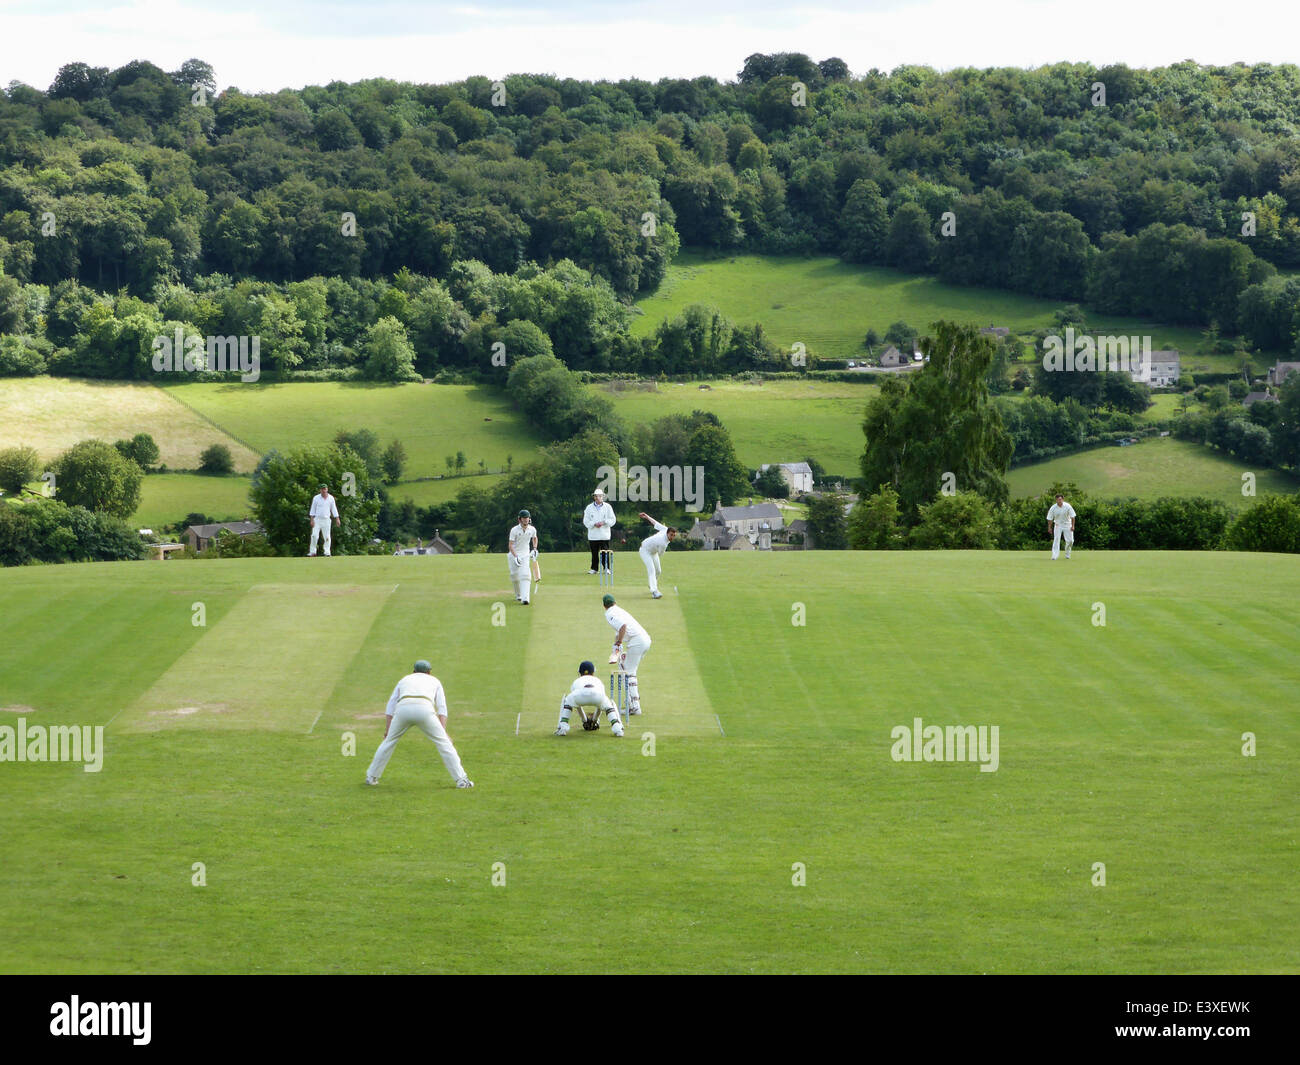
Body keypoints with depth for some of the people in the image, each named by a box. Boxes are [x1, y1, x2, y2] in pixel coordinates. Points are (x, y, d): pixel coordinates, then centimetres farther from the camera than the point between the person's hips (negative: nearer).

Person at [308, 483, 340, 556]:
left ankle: (327, 552, 0)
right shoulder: (316, 498, 2)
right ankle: (312, 552, -5)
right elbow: (312, 509, 3)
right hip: (317, 519, -1)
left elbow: (334, 509, 8)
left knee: (327, 537, -4)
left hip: (326, 520, 1)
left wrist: (337, 519, 1)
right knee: (314, 535, -10)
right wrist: (312, 520, -5)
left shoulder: (331, 498, 6)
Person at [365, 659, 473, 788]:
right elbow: (442, 707, 18)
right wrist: (443, 732, 11)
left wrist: (387, 729, 27)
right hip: (424, 709, -2)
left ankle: (371, 777, 27)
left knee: (390, 741, 23)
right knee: (443, 742, 6)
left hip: (403, 710, 2)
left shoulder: (404, 680, 36)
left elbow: (391, 705, 27)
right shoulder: (434, 681, 31)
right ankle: (461, 779, -1)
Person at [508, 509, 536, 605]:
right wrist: (515, 557, -25)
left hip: (525, 555, 1)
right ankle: (518, 595, 26)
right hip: (513, 555, -1)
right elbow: (510, 545, -13)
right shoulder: (514, 530, -11)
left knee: (525, 575, -17)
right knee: (515, 576, 1)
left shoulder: (532, 530, 0)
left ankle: (525, 598, -29)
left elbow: (534, 538, 24)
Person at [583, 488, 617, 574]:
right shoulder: (589, 507, 6)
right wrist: (594, 524, -14)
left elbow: (613, 520, 3)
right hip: (593, 534, 1)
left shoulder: (607, 507, 5)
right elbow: (586, 521, 2)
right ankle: (594, 568, 10)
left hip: (604, 534, -1)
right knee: (594, 553, 3)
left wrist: (604, 522, -12)